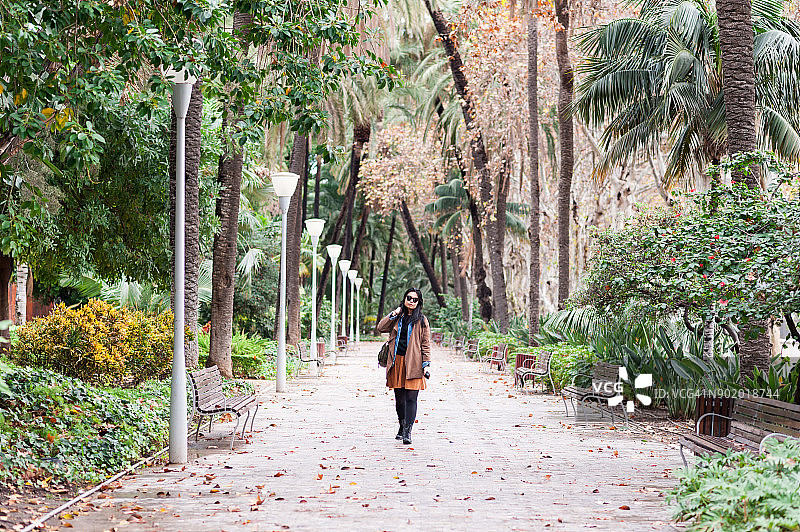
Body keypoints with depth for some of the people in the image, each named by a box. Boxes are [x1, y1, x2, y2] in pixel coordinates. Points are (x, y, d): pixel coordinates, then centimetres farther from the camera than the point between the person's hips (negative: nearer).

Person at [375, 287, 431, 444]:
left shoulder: (421, 320, 5)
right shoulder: (398, 318, 14)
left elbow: (426, 343, 3)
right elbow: (381, 327, 3)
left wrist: (426, 364, -4)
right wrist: (393, 314, -3)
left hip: (413, 363, -3)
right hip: (397, 361, 3)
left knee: (411, 397, -9)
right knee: (399, 396, 9)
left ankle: (408, 431, -11)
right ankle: (402, 426, 28)